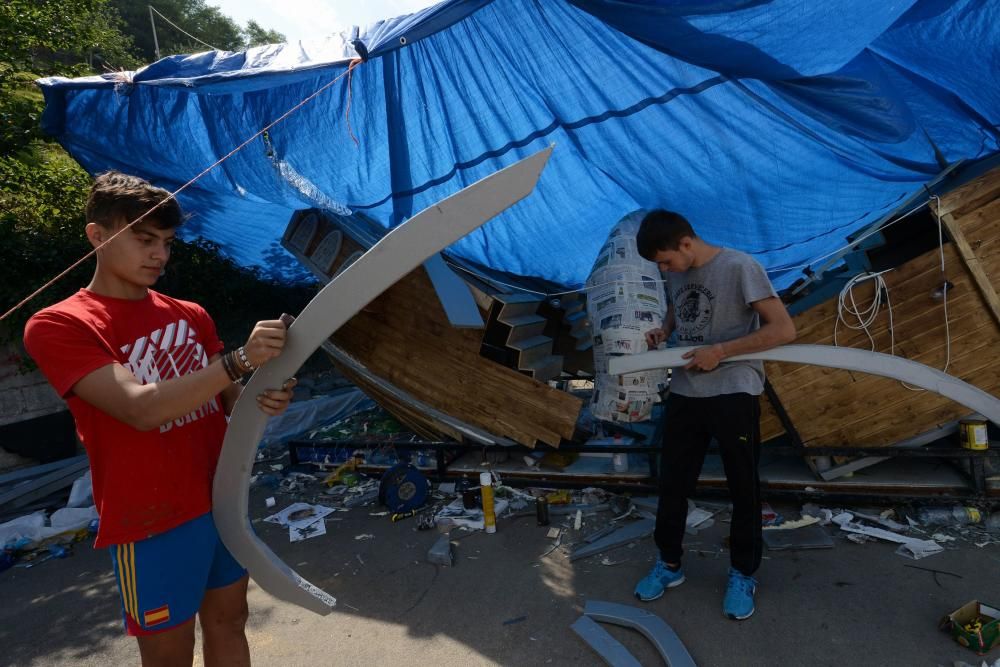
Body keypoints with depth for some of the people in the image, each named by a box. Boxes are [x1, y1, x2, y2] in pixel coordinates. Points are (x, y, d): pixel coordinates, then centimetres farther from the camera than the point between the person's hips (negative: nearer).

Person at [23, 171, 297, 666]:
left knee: (229, 622, 19)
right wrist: (240, 359, -33)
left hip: (225, 500, 5)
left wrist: (263, 399, -17)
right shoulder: (58, 325, -10)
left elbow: (226, 402, 6)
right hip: (155, 522, -5)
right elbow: (143, 408, -25)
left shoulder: (191, 316, 7)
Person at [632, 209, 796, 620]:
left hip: (734, 396, -5)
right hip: (684, 394, 6)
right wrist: (664, 330, 4)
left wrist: (721, 351, -18)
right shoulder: (676, 273, 5)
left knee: (743, 489, 10)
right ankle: (669, 564, 32)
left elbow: (784, 330, -15)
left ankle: (743, 575, 31)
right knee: (672, 484, 13)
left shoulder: (738, 267, -14)